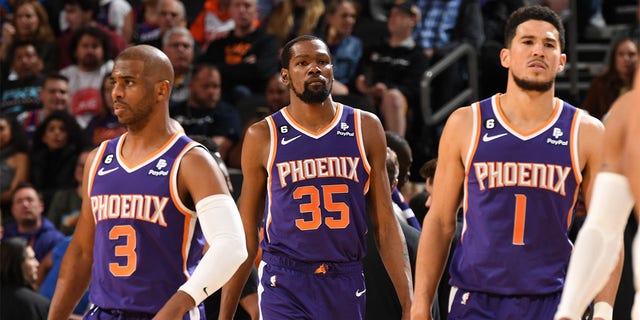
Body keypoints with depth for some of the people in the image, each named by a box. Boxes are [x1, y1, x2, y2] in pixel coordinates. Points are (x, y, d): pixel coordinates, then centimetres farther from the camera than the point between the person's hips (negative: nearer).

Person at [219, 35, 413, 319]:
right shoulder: (263, 136, 2)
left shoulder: (365, 128, 6)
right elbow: (245, 235, 5)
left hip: (346, 286, 3)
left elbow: (385, 224, 6)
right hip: (285, 286, -3)